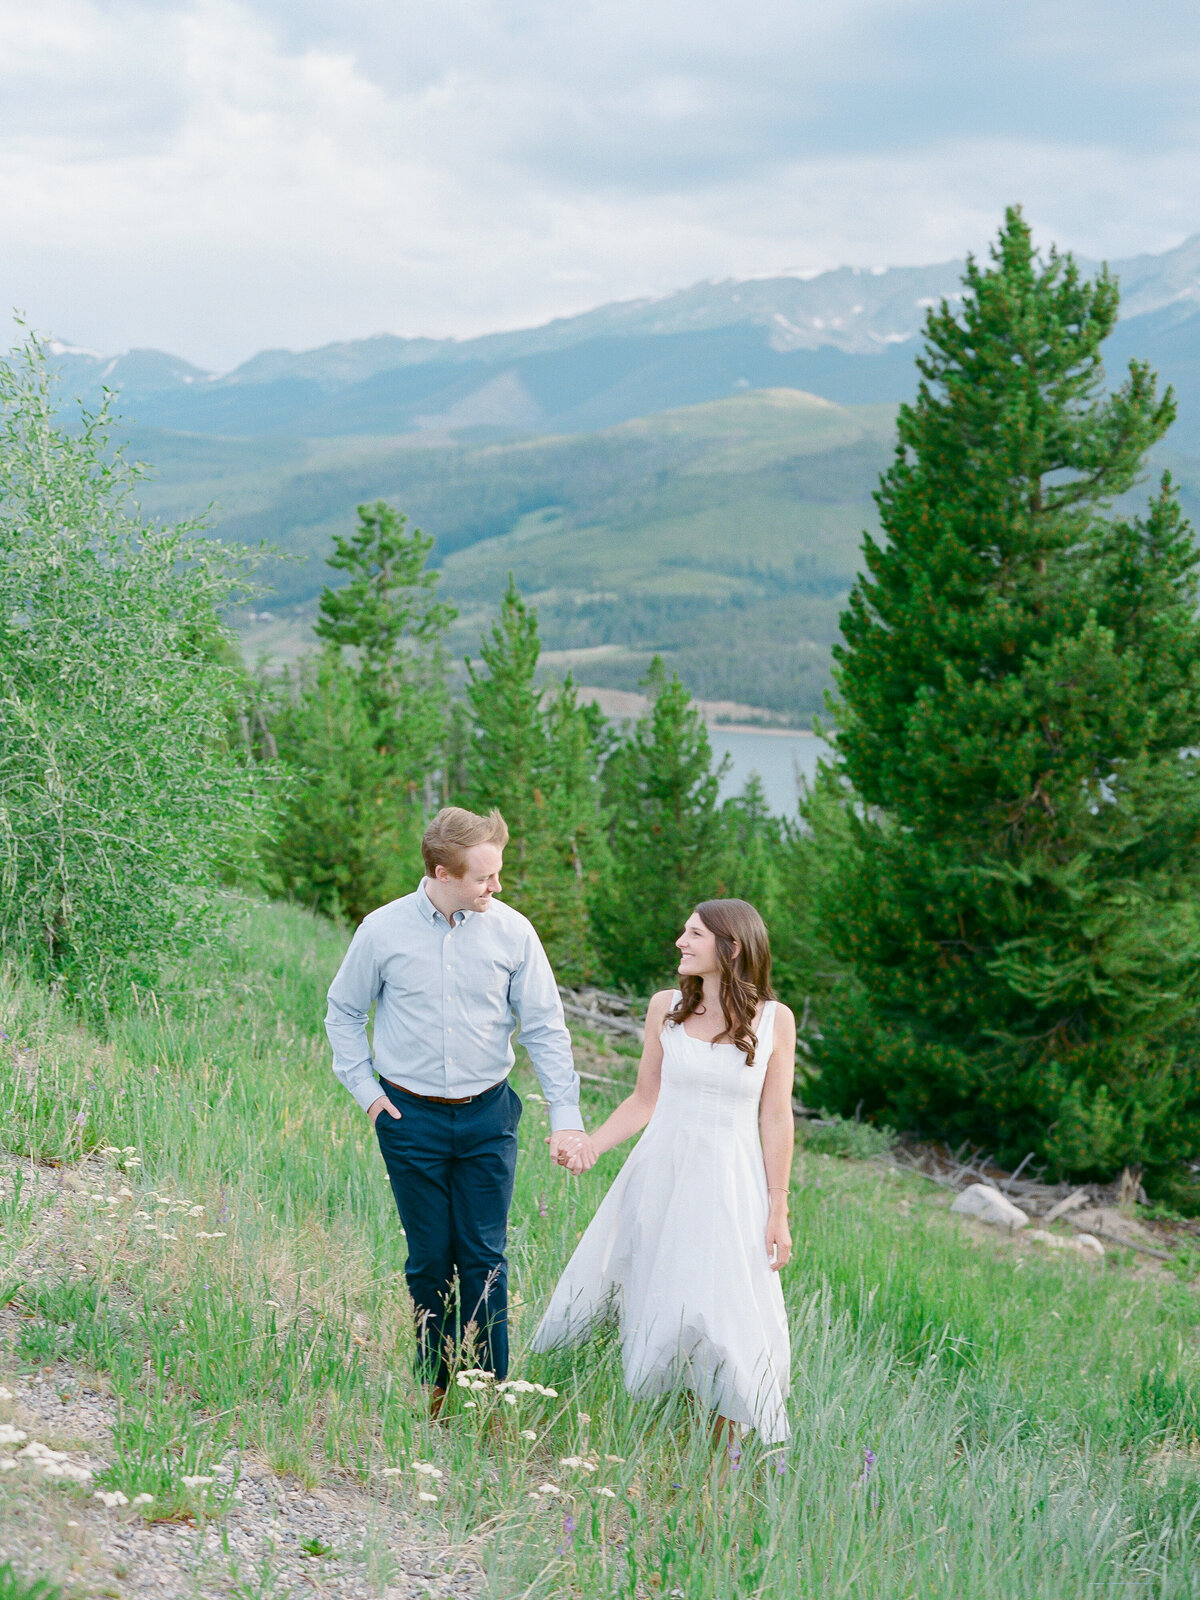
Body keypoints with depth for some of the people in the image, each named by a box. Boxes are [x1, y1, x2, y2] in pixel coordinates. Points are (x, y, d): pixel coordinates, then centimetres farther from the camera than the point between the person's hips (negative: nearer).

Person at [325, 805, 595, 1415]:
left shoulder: (512, 931, -6)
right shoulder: (383, 931, -7)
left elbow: (545, 1027, -1)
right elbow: (343, 1013, 8)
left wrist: (566, 1117, -6)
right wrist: (366, 1091, 0)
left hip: (487, 1116, 0)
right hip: (412, 1117, 0)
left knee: (485, 1260, 1)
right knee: (429, 1261, 8)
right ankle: (434, 1384, 23)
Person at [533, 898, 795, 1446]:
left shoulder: (773, 1020, -3)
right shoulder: (666, 1007, 2)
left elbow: (775, 1119, 0)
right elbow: (645, 1100, 9)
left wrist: (778, 1210, 1)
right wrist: (588, 1147, -4)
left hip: (730, 1185, -2)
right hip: (660, 1174, 2)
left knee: (719, 1323, -4)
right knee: (648, 1307, 6)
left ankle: (728, 1453, 12)